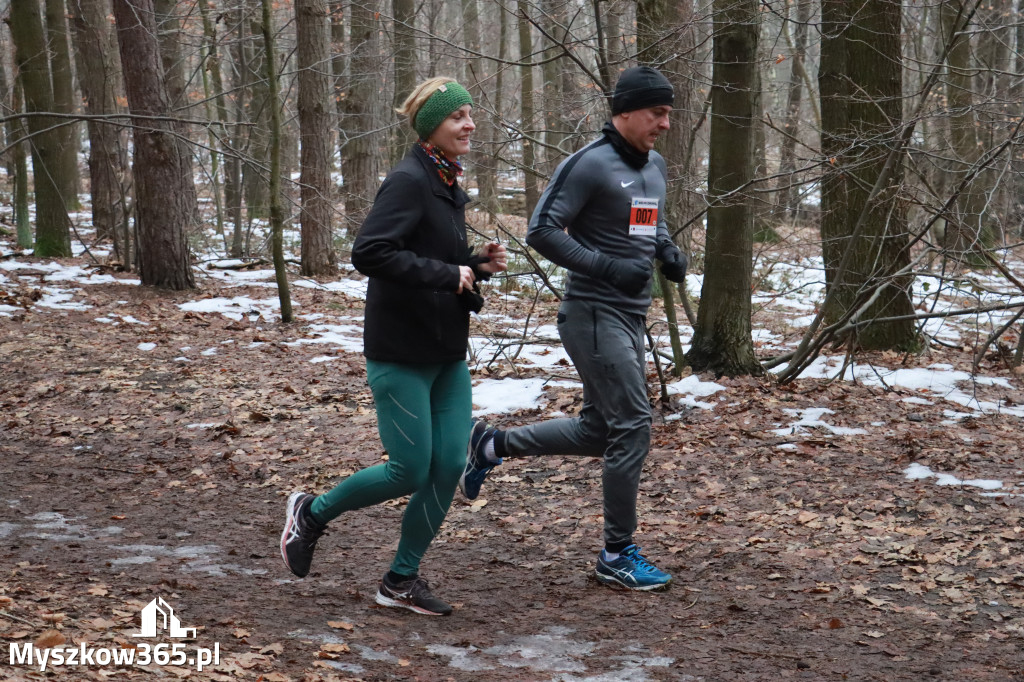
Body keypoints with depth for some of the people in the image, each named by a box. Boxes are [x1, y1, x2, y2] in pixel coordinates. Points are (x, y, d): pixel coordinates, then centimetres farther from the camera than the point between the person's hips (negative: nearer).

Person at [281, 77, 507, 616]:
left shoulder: (446, 184, 12)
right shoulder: (408, 181, -16)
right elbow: (369, 252, -27)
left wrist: (477, 263, 3)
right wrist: (447, 274, -24)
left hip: (447, 353, 9)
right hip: (401, 354, -8)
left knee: (450, 466, 3)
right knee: (410, 472, -3)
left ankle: (401, 581, 16)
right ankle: (312, 513, 21)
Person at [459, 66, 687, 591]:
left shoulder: (655, 166, 12)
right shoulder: (589, 165, -14)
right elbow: (541, 230, -17)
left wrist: (668, 251, 6)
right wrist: (607, 267, -22)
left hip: (631, 317, 9)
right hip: (595, 314, -9)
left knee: (598, 431, 13)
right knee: (632, 426, -9)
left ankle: (492, 445, 29)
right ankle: (618, 555, 2)